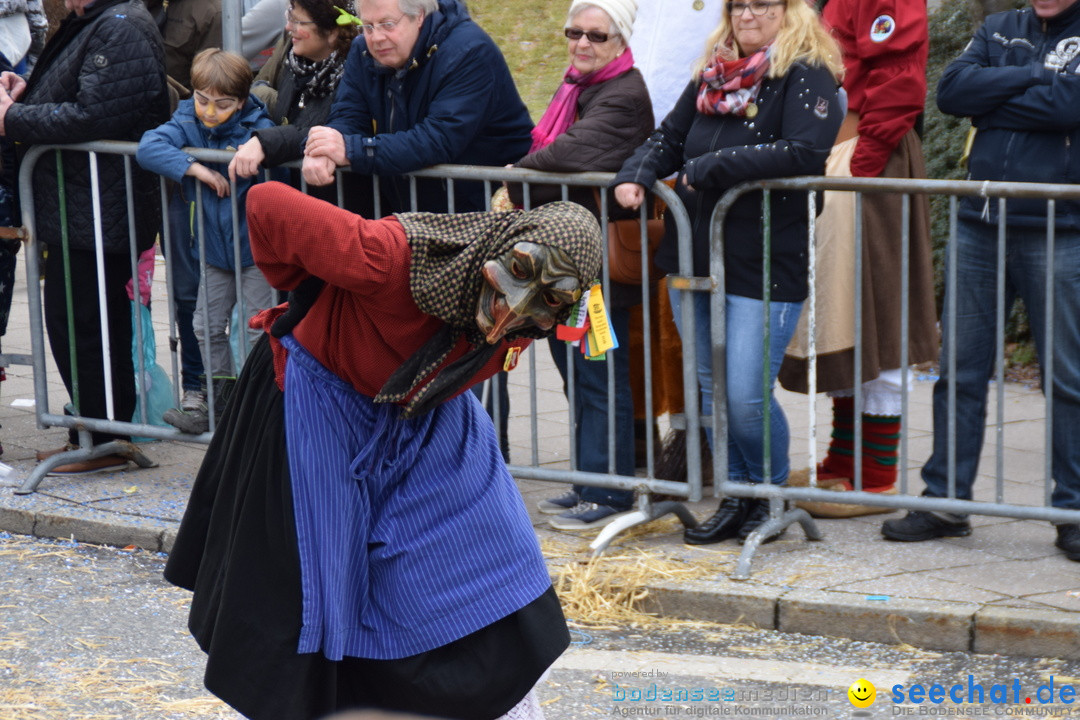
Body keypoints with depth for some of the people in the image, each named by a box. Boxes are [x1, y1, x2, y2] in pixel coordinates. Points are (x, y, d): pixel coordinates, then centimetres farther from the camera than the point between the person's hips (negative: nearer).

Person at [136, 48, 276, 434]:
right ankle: (220, 393, 29)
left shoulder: (257, 128, -14)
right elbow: (147, 148, -22)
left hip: (256, 247, -5)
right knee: (207, 325, 14)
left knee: (258, 326, 0)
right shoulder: (187, 123, -5)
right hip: (214, 247, 5)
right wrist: (194, 168, -28)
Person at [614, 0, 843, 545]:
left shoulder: (806, 76, -7)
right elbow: (669, 138, 16)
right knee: (711, 388, 12)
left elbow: (806, 153, -20)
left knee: (746, 396, -9)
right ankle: (736, 497, 24)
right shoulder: (710, 75, 14)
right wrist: (636, 175, -5)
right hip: (694, 256, 7)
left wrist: (715, 166, -17)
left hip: (765, 264, -7)